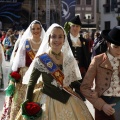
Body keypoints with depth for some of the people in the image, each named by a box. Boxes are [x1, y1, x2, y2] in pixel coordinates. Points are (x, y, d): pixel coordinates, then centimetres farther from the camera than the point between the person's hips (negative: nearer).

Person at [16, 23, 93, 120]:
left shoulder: (70, 59, 3)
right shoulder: (40, 60, -9)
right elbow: (31, 84, -5)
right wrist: (29, 107, -10)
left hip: (69, 101, 4)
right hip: (48, 101, -4)